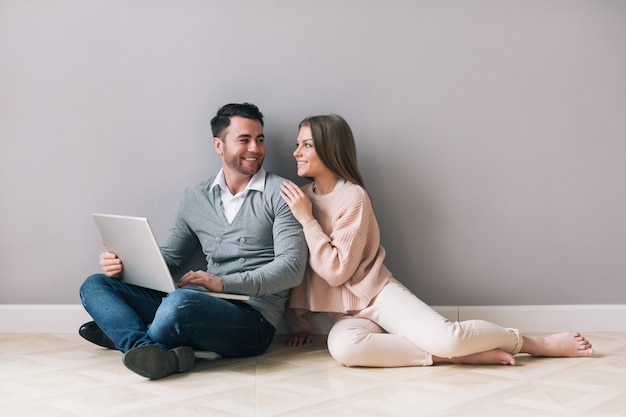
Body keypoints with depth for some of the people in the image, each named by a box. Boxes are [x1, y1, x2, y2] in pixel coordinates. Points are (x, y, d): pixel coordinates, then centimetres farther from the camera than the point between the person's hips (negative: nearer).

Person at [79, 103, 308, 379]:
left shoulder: (280, 194, -1)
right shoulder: (195, 198, 15)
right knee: (95, 285, -3)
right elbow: (169, 258, 19)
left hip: (252, 318, -6)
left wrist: (225, 283, -19)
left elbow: (291, 267, -10)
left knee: (180, 302, -37)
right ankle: (151, 350, -28)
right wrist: (125, 265, -2)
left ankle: (123, 333, -7)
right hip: (204, 305, 6)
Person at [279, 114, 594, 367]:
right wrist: (299, 322, 9)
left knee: (445, 337, -30)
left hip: (377, 294, -4)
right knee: (343, 347, -34)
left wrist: (307, 219, -17)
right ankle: (453, 356, -20)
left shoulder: (352, 196, -11)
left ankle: (537, 344, 0)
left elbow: (337, 270, -17)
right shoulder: (300, 196, 9)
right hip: (346, 312, 5)